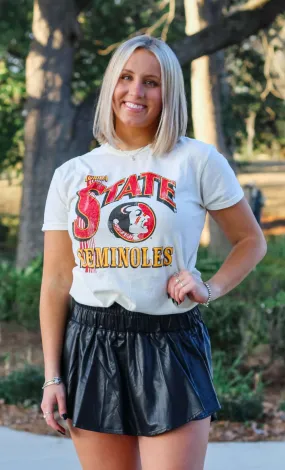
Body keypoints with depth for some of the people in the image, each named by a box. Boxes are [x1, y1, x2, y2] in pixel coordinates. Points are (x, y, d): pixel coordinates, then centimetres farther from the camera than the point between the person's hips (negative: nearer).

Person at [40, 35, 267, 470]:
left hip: (171, 347, -2)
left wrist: (211, 288, -8)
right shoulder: (71, 175, 6)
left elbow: (251, 242, 10)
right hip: (90, 344, 3)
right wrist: (52, 376, 1)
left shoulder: (198, 161, -1)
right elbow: (56, 282, 5)